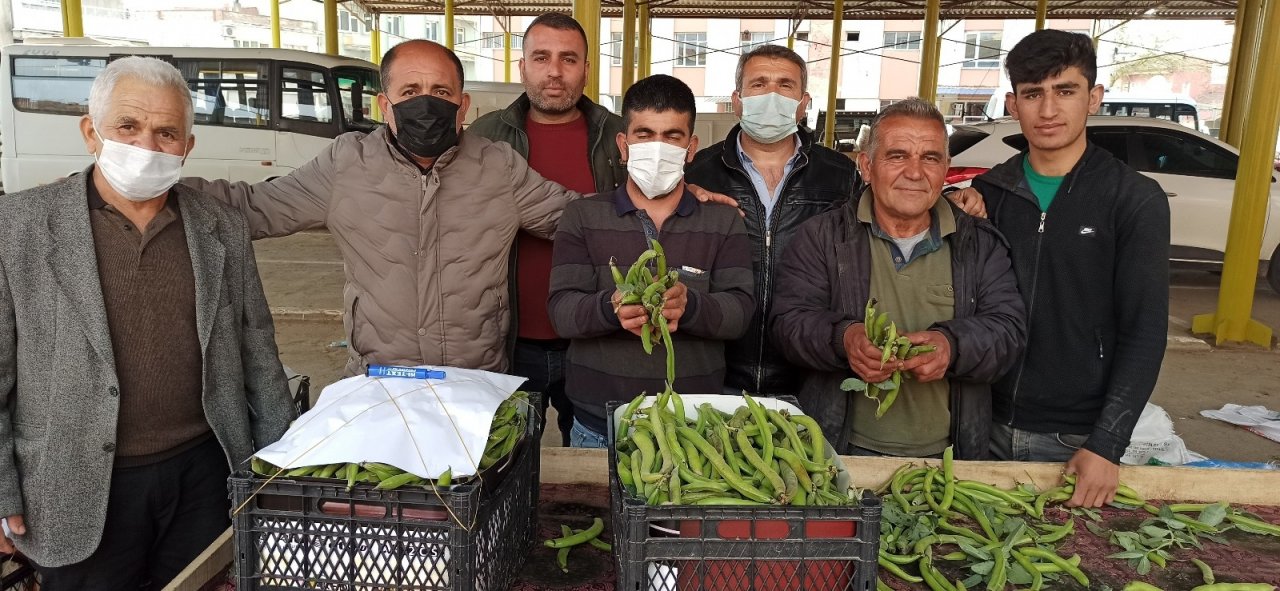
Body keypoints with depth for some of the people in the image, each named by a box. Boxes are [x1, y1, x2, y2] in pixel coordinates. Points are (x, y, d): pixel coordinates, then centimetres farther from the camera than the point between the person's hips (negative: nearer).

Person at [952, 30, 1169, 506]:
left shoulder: (1136, 200, -7)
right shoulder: (988, 193, 2)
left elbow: (1143, 333, -9)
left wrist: (1106, 445, -15)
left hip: (1076, 442, -3)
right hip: (987, 428, 3)